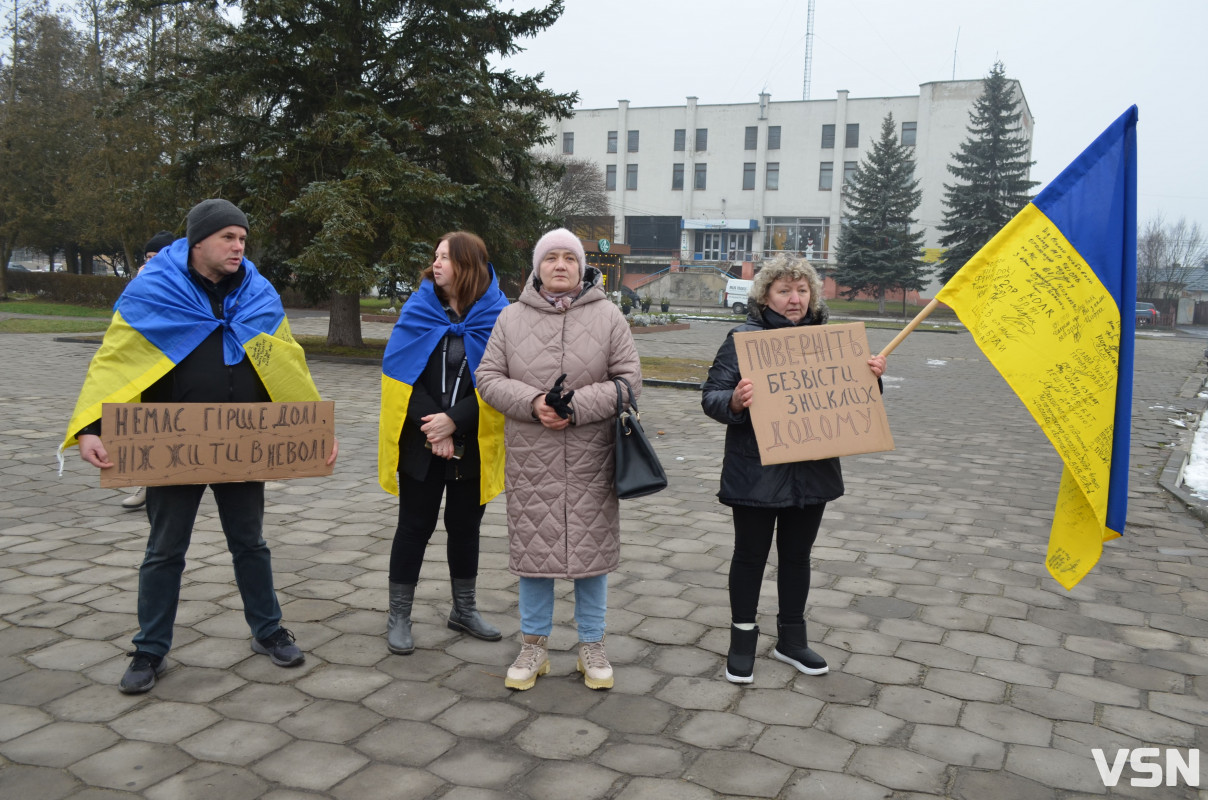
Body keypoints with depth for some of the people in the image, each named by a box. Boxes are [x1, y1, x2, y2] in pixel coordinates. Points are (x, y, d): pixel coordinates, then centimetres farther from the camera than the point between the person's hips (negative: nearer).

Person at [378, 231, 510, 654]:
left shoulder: (496, 317, -5)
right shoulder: (419, 310, -2)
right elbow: (399, 371, -8)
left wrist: (454, 420, -18)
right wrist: (433, 429, -16)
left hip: (472, 444, 1)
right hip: (420, 444, -1)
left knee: (465, 525, 14)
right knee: (415, 525, 6)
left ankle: (464, 609, 32)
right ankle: (398, 617, 19)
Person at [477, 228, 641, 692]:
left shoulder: (607, 316, 2)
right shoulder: (512, 317, 5)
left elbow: (628, 379, -3)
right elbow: (488, 378, 2)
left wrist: (577, 406, -16)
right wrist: (533, 403, -15)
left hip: (591, 459, -1)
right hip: (531, 459, 1)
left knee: (592, 547, 7)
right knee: (533, 547, 8)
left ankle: (592, 646, 24)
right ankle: (534, 647, 24)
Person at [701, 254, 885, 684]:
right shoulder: (743, 338, -7)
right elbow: (710, 396, -10)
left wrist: (871, 376, -3)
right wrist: (734, 402, -31)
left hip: (811, 471, 5)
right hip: (756, 472, -4)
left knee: (797, 555, 16)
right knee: (751, 555, 7)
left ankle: (791, 639, 32)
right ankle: (742, 641, 24)